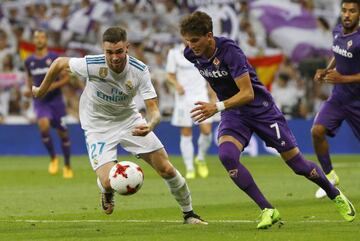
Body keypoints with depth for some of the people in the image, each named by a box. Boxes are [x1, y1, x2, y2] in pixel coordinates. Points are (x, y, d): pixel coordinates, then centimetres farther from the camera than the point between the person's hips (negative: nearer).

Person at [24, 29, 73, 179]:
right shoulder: (29, 61, 4)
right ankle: (53, 158, -5)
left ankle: (67, 166, 22)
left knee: (63, 133, 4)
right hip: (40, 102, 1)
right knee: (43, 126, -26)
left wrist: (54, 85, -18)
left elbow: (66, 78, -1)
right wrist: (29, 90, 2)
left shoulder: (55, 58, -5)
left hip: (56, 100, -1)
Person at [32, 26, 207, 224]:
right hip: (97, 125, -2)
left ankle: (188, 214, 20)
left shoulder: (140, 71, -20)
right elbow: (60, 63, -7)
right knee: (109, 182, -21)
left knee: (166, 169, -5)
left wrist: (150, 125, -44)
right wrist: (41, 90, 6)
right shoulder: (92, 65, -26)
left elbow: (153, 109, -21)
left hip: (129, 120, 2)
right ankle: (107, 191, 20)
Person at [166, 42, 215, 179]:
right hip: (184, 97, -1)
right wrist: (176, 84, -17)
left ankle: (201, 159, 16)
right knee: (186, 134, -1)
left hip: (201, 95, 1)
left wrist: (213, 98, 9)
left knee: (206, 130, -10)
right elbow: (170, 75, 5)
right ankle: (189, 169, 7)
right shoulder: (174, 53, 0)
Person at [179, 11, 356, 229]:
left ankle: (335, 195, 30)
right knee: (226, 155, -25)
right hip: (233, 114, 5)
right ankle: (267, 210, -16)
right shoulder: (191, 54, -9)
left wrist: (217, 107, -44)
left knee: (296, 162, 2)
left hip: (260, 108, -5)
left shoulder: (229, 51, -29)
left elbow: (247, 93, -32)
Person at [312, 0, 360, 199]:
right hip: (337, 98, 6)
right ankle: (329, 176, 4)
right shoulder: (337, 31, 1)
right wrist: (327, 70, 5)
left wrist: (343, 79, -26)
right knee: (317, 131, -13)